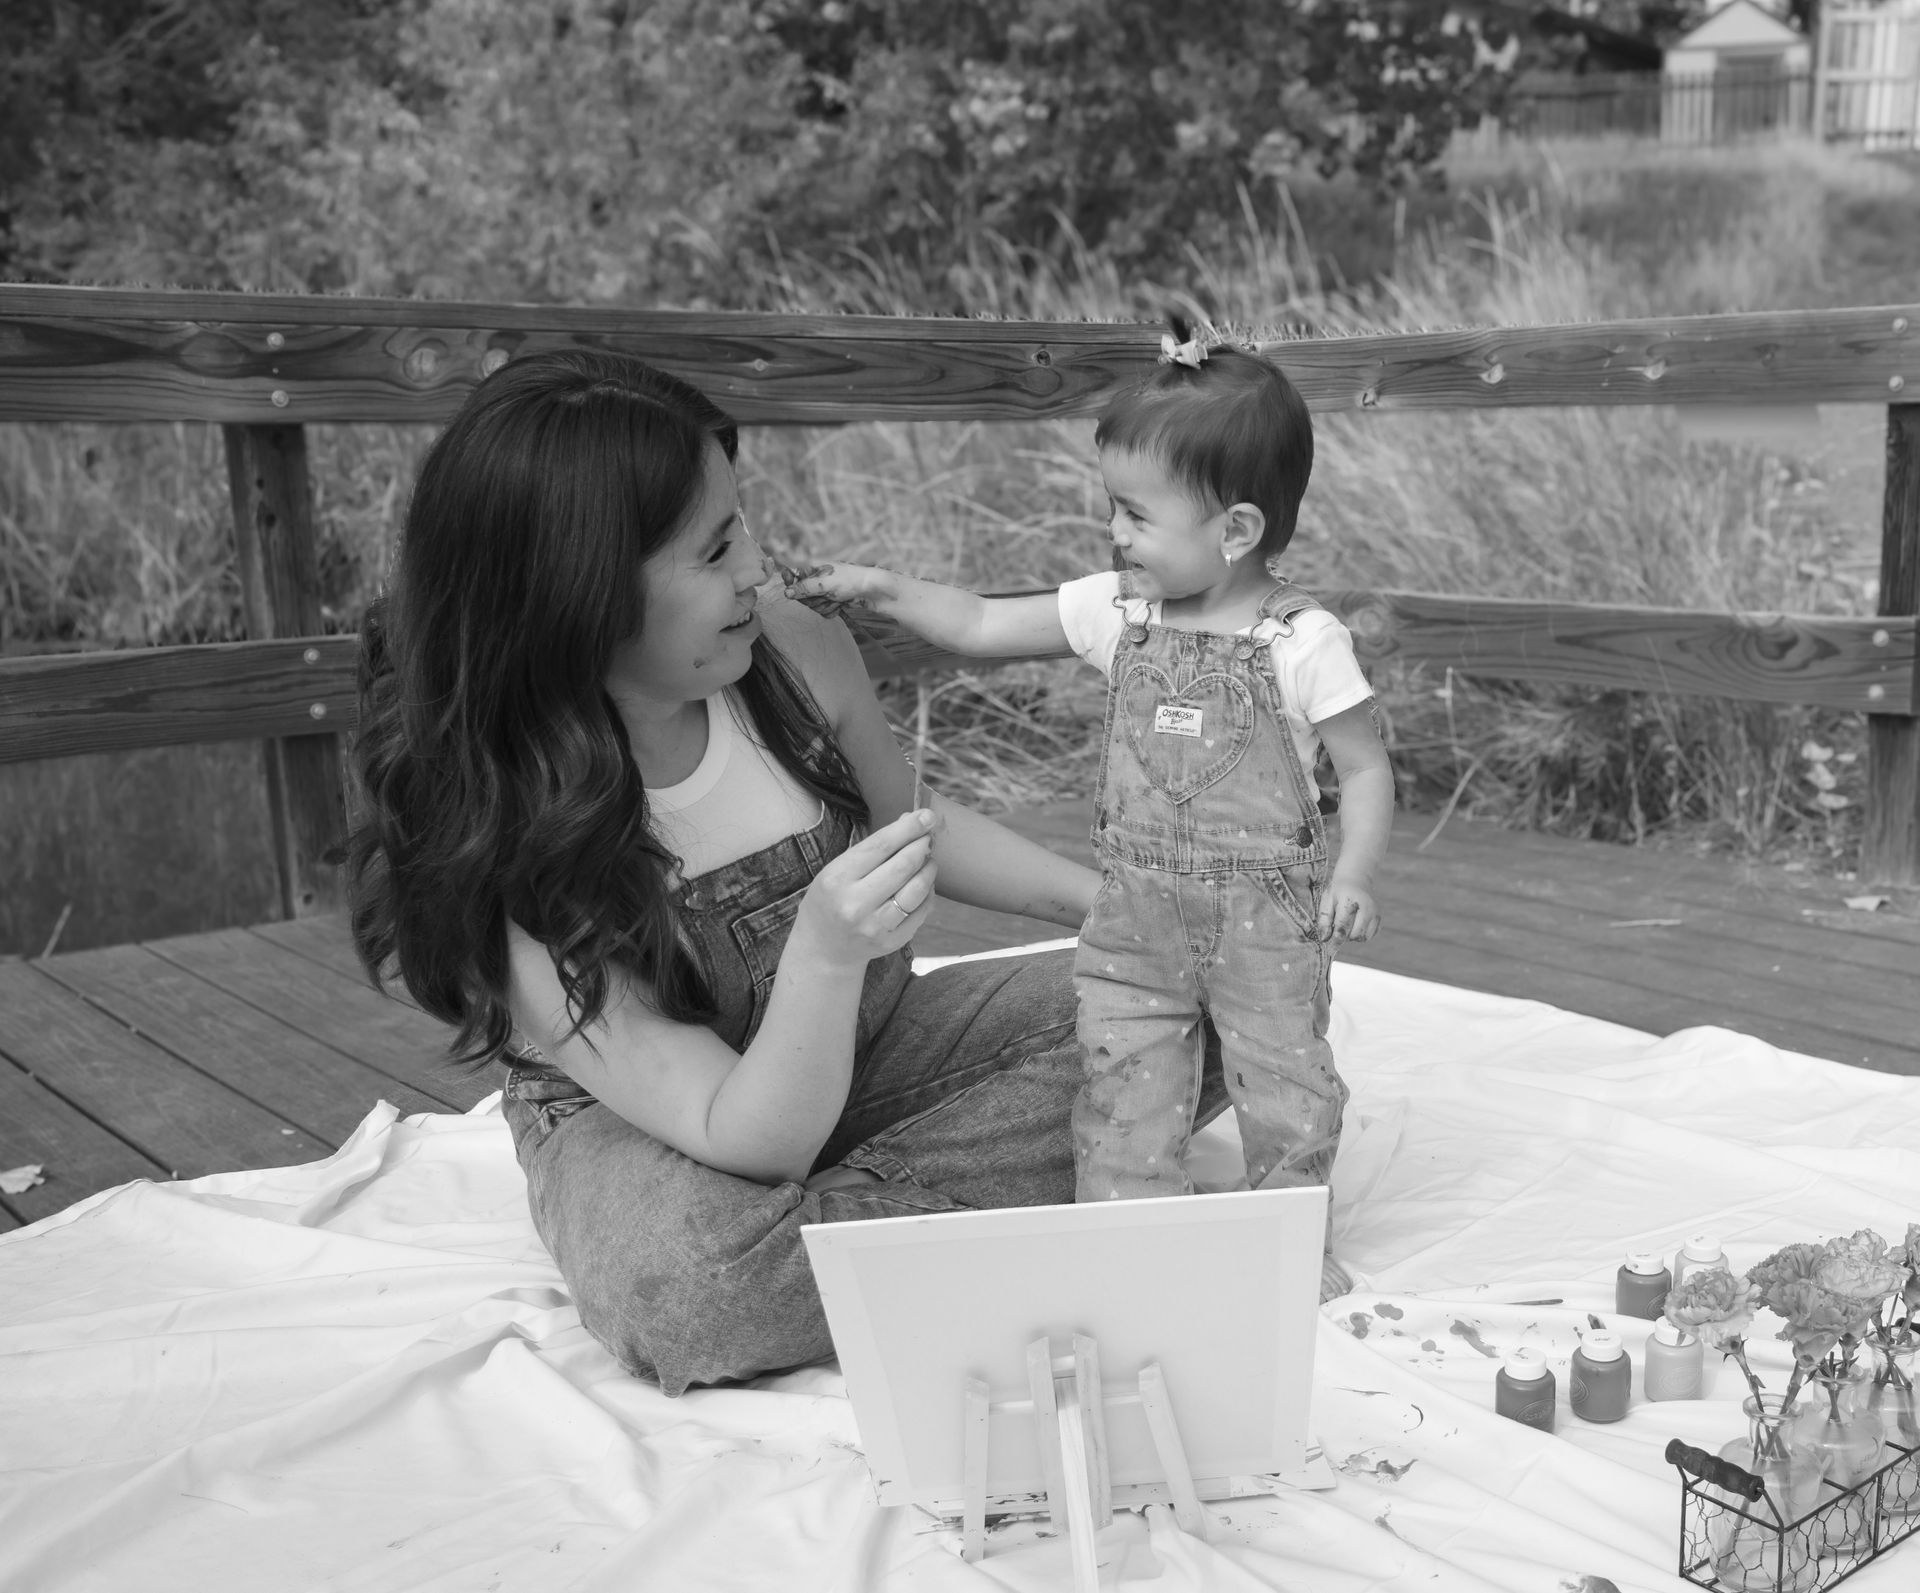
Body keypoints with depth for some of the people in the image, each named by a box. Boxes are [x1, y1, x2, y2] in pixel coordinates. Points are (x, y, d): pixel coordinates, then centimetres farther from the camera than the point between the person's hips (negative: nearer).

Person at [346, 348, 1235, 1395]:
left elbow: (912, 823, 7)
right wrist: (825, 953, -46)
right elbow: (743, 1139, -28)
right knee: (686, 1283, -39)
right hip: (644, 1126, -5)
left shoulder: (797, 656, -17)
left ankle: (851, 1209, -13)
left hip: (870, 1051, 5)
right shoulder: (502, 861, -30)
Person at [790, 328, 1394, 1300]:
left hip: (1267, 914, -3)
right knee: (1124, 1083, 5)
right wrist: (881, 588, -3)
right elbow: (978, 626, 5)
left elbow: (1365, 771, -6)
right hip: (1137, 910, 3)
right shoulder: (1113, 611, -1)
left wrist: (1352, 877, -19)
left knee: (1285, 1082, 10)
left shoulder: (1304, 644, -12)